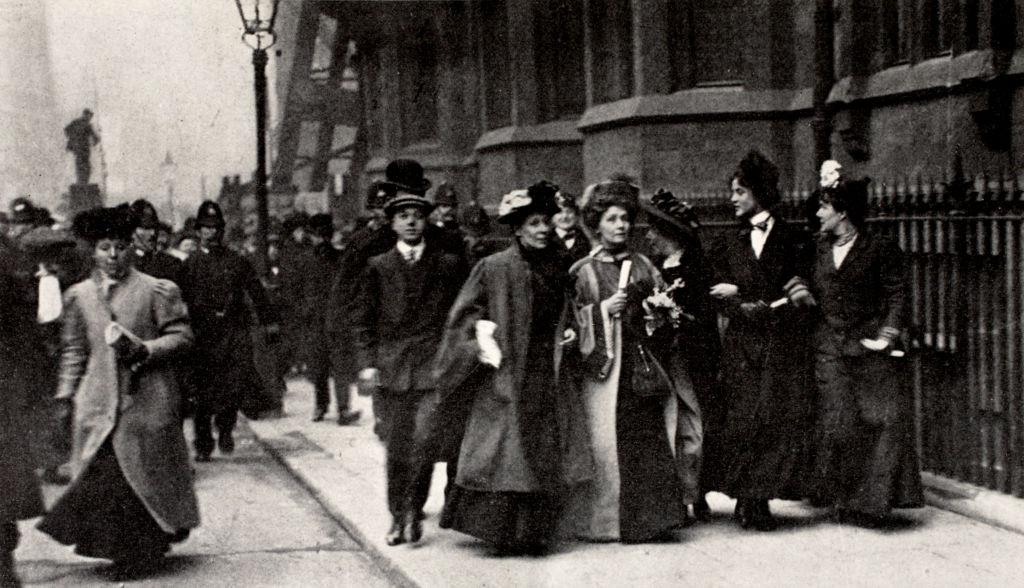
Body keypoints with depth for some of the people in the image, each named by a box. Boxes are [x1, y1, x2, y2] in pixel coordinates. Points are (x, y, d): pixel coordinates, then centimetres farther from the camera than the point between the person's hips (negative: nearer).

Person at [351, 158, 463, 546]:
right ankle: (397, 517, 21)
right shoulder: (377, 267, 7)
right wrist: (367, 363, -2)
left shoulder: (447, 264, 6)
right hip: (390, 369, 1)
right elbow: (363, 320, 7)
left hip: (432, 368, -1)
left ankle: (414, 510, 5)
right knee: (396, 448, 7)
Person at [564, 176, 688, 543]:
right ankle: (603, 521, 5)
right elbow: (575, 321, 0)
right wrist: (604, 309, -12)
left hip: (642, 362, 4)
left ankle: (649, 518, 5)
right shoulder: (584, 272, 3)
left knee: (648, 437, -2)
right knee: (608, 440, -5)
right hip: (604, 363, -3)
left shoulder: (642, 265, 14)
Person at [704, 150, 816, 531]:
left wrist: (741, 292, -6)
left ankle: (758, 499, 1)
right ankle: (747, 499, 1)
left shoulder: (793, 240, 5)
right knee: (742, 420, -7)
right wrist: (744, 308, -13)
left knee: (779, 419, -7)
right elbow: (719, 295, 8)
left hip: (783, 346, -2)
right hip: (741, 343, 2)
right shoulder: (730, 244, 15)